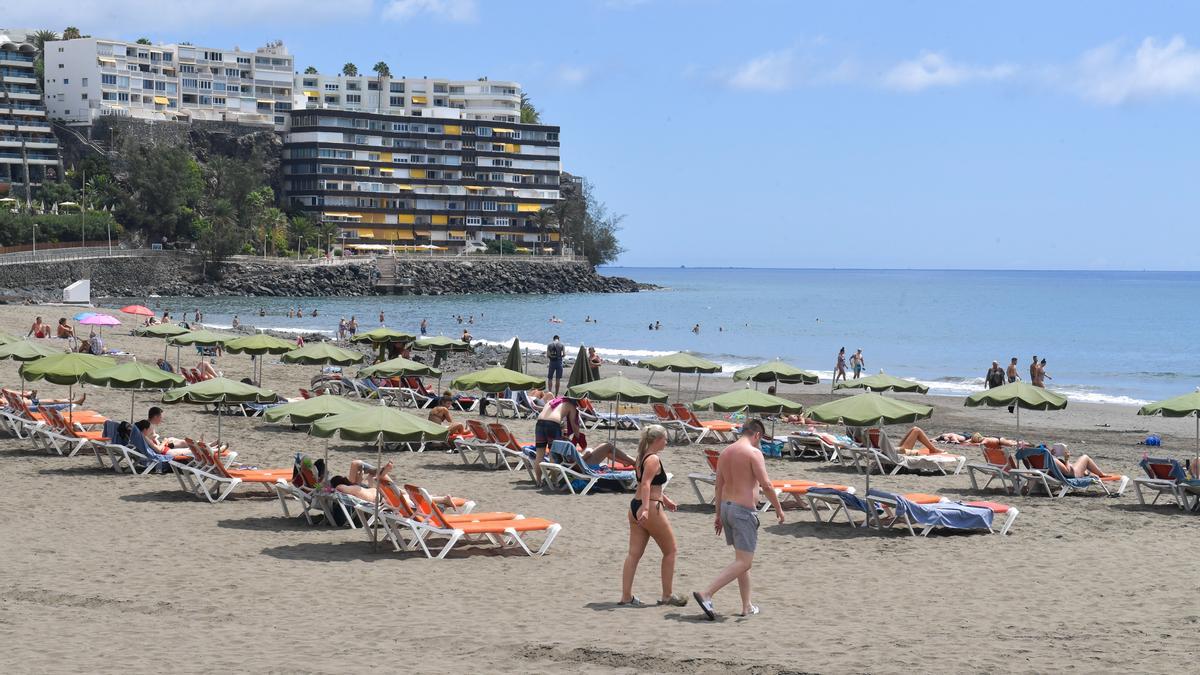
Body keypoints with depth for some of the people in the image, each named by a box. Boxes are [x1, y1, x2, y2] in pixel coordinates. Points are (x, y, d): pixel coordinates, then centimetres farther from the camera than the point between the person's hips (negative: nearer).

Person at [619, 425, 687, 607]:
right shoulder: (654, 459, -15)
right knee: (670, 551, 6)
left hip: (636, 506, 9)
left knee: (634, 553, 6)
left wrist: (664, 498, 37)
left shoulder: (641, 457, 14)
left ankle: (626, 596, 2)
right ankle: (667, 595, 11)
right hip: (651, 510, -9)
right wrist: (645, 508, -36)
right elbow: (645, 484, -27)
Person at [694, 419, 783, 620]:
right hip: (744, 510, -9)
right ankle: (706, 594, -18)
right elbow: (766, 485, -16)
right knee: (744, 562, -7)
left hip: (726, 506, 9)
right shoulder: (753, 453, -12)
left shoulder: (725, 453, 11)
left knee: (743, 559, 18)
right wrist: (778, 508, -4)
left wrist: (719, 515, 21)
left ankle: (747, 606, 20)